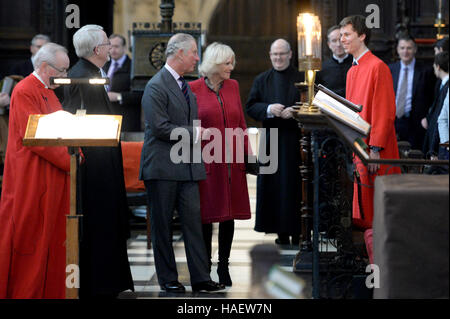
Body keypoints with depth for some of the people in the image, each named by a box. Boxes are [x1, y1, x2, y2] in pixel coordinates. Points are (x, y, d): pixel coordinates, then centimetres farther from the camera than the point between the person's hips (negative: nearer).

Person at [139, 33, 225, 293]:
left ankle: (200, 277, 5)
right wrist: (194, 133, -12)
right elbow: (160, 127, -19)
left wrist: (198, 134, 12)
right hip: (163, 167, -8)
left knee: (193, 220, 3)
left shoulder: (185, 86, 17)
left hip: (187, 167, 8)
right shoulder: (156, 87, -12)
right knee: (163, 225, 2)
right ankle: (168, 279, 10)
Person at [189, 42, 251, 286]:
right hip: (206, 161, -4)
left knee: (229, 214, 7)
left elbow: (241, 123, 13)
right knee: (206, 215, 2)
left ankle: (223, 266, 17)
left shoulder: (233, 86, 10)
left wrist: (247, 154, 7)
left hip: (232, 162, 4)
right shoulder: (193, 89, -3)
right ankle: (205, 268, 11)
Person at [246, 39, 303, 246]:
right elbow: (250, 107, 7)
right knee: (273, 183, 0)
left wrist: (294, 111, -14)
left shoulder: (302, 78, 5)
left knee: (294, 183, -3)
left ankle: (296, 231, 2)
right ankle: (281, 231, 6)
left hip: (295, 139, -2)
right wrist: (269, 109, -11)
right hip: (271, 140, 2)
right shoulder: (262, 80, 13)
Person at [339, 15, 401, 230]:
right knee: (361, 215, 8)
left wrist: (375, 149, -20)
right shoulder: (352, 71, 17)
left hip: (373, 150, -8)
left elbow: (384, 112, -16)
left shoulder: (378, 67, -11)